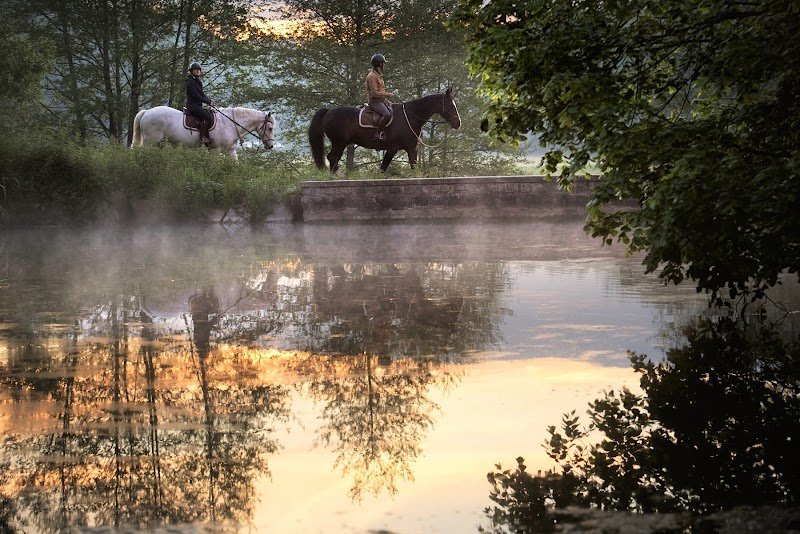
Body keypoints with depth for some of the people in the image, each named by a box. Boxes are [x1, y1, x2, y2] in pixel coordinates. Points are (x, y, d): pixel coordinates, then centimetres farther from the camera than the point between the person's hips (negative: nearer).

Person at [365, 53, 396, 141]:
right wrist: (388, 95, -16)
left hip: (382, 100, 10)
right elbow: (374, 93, -19)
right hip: (374, 101, -10)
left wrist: (387, 101, 15)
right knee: (387, 114, -32)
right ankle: (378, 134, -24)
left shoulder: (379, 75, 19)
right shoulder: (372, 76, -13)